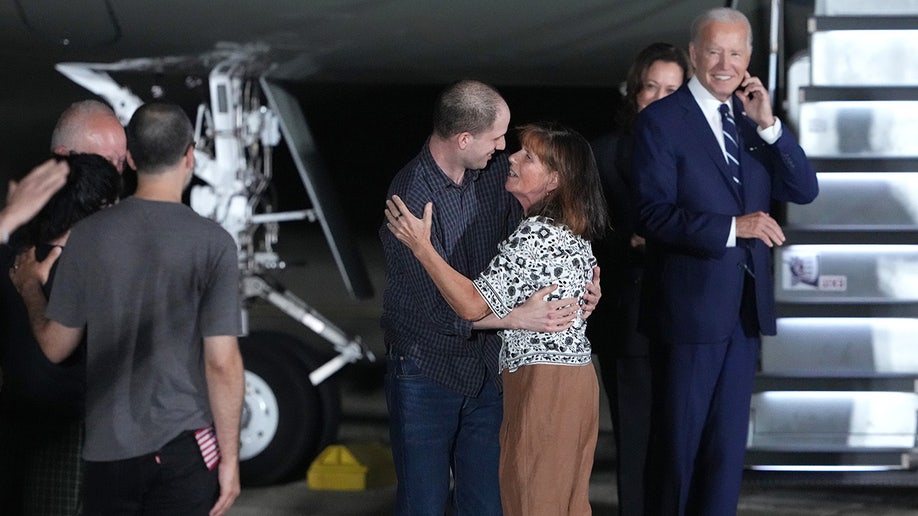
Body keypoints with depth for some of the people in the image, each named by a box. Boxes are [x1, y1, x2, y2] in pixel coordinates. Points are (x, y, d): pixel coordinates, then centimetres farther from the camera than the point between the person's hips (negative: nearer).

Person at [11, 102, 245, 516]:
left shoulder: (89, 235, -3)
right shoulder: (212, 242, -11)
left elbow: (56, 347, 5)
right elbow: (222, 363, -12)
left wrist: (30, 289, 25)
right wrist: (230, 457, -3)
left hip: (109, 448, 3)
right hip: (184, 448, -2)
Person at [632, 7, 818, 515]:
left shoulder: (752, 119, 10)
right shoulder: (662, 120, -8)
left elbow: (804, 190, 2)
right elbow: (653, 214, -15)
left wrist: (768, 125, -9)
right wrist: (732, 227, -23)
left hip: (745, 307, 5)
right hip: (690, 308, -5)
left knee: (728, 442, 11)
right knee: (678, 441, 5)